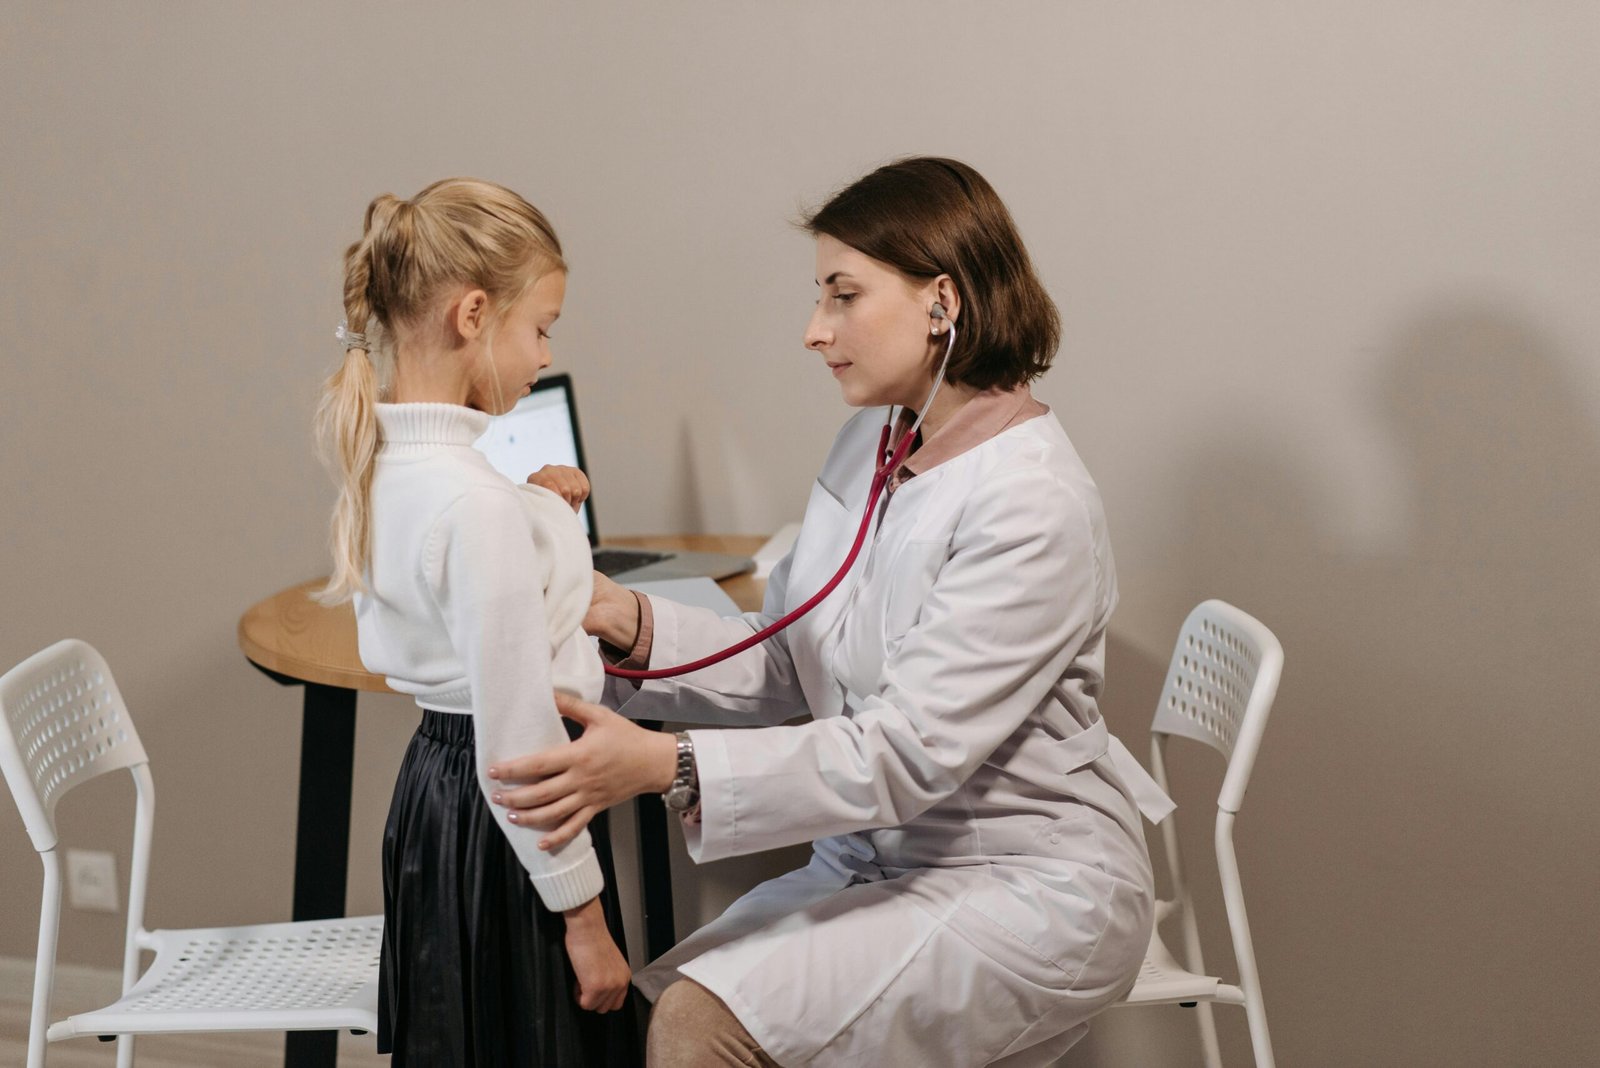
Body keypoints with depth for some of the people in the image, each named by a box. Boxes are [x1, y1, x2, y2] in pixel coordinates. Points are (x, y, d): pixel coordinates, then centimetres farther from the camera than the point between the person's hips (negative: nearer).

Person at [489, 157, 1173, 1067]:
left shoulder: (1033, 505, -21)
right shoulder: (871, 446, 7)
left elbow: (908, 753, -26)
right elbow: (784, 667, 7)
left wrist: (664, 765, -32)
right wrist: (632, 622, -10)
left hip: (1025, 889, -7)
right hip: (877, 859, 7)